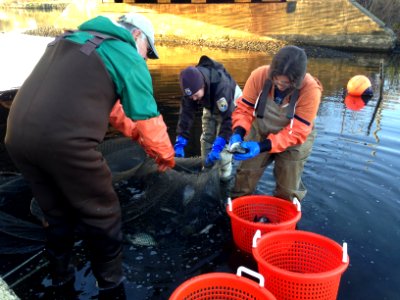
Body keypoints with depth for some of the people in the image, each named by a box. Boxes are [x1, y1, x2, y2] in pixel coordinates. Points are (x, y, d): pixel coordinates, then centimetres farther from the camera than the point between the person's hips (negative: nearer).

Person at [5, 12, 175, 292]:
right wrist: (166, 155, 21)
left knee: (57, 212, 26)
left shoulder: (70, 39, 27)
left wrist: (132, 131, 35)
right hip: (64, 142, -8)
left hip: (18, 137, 8)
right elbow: (148, 118, 4)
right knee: (101, 214, 14)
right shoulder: (128, 56, 3)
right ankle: (110, 279, 32)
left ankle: (60, 274, 42)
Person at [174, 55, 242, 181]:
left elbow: (228, 117, -44)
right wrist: (180, 142, -34)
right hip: (211, 106, 5)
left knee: (224, 140, -13)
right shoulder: (192, 86, -29)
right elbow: (186, 113, -27)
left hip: (230, 103, -5)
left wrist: (217, 146, -50)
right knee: (206, 137, 6)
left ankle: (225, 175, 2)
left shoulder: (222, 86, -46)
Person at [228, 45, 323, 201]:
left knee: (287, 189, 10)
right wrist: (238, 133, -34)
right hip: (260, 132, 2)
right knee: (245, 175, 13)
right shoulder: (259, 75, -26)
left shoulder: (310, 89, -33)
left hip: (294, 141, -2)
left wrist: (262, 147, -40)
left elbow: (297, 132, -30)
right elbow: (244, 108, -15)